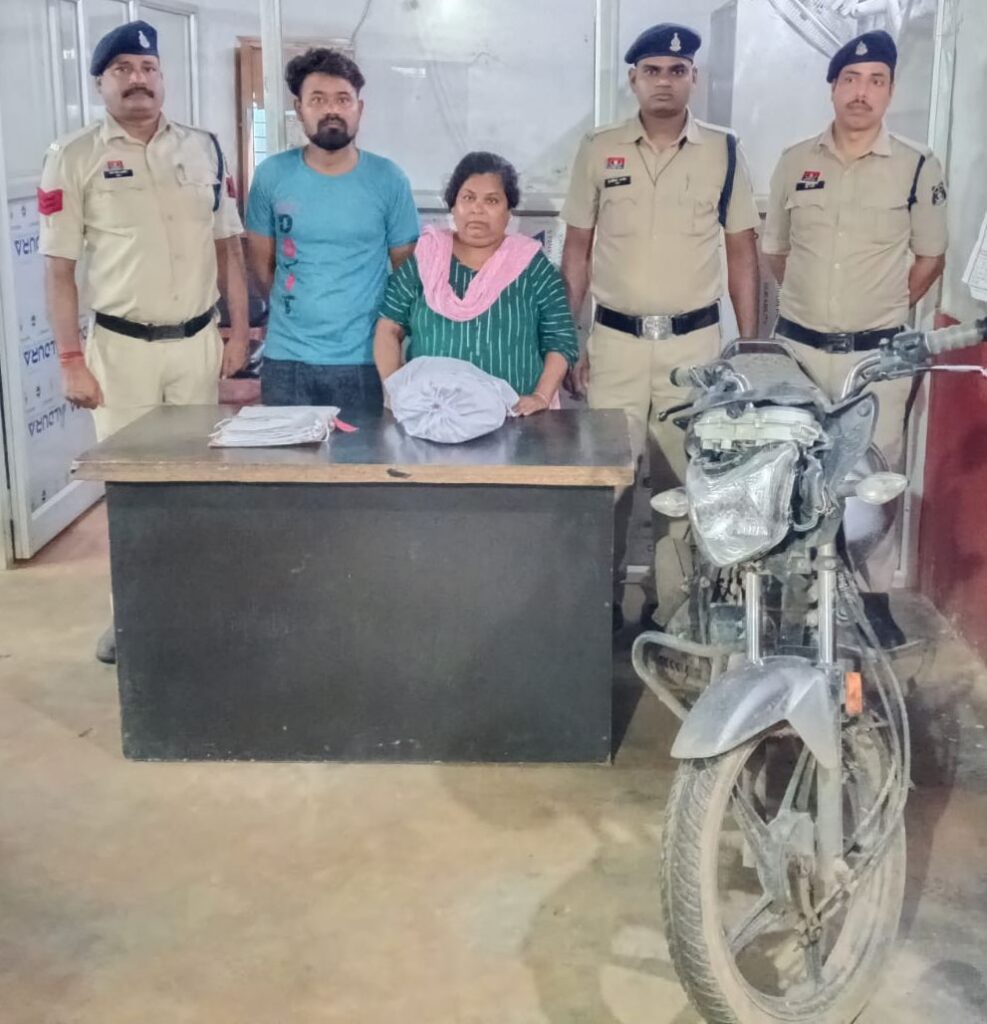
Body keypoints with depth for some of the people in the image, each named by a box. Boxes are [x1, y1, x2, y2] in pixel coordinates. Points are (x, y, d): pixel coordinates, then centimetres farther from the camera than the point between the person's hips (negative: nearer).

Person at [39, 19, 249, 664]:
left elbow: (229, 247, 10)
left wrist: (240, 330, 5)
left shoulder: (205, 150, 6)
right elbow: (59, 269, -4)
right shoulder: (74, 159, -3)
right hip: (121, 345, -2)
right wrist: (72, 360, -9)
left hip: (198, 340, 2)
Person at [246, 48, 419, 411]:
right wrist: (298, 308, 9)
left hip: (363, 358, -1)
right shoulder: (272, 176, 0)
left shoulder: (388, 179, -3)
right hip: (287, 357, 1)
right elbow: (260, 260, 9)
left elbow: (407, 268, 4)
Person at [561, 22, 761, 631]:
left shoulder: (724, 152, 3)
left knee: (683, 478, 6)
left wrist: (749, 346, 3)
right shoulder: (599, 150, 3)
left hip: (695, 341, 0)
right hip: (615, 340, 0)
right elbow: (577, 249, 7)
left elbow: (742, 251, 6)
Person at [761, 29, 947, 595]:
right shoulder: (795, 161, 4)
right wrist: (811, 302, 10)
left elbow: (930, 256, 7)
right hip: (798, 348, 3)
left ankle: (875, 594, 13)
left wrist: (886, 309, 4)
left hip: (878, 354, -2)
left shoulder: (919, 166, -3)